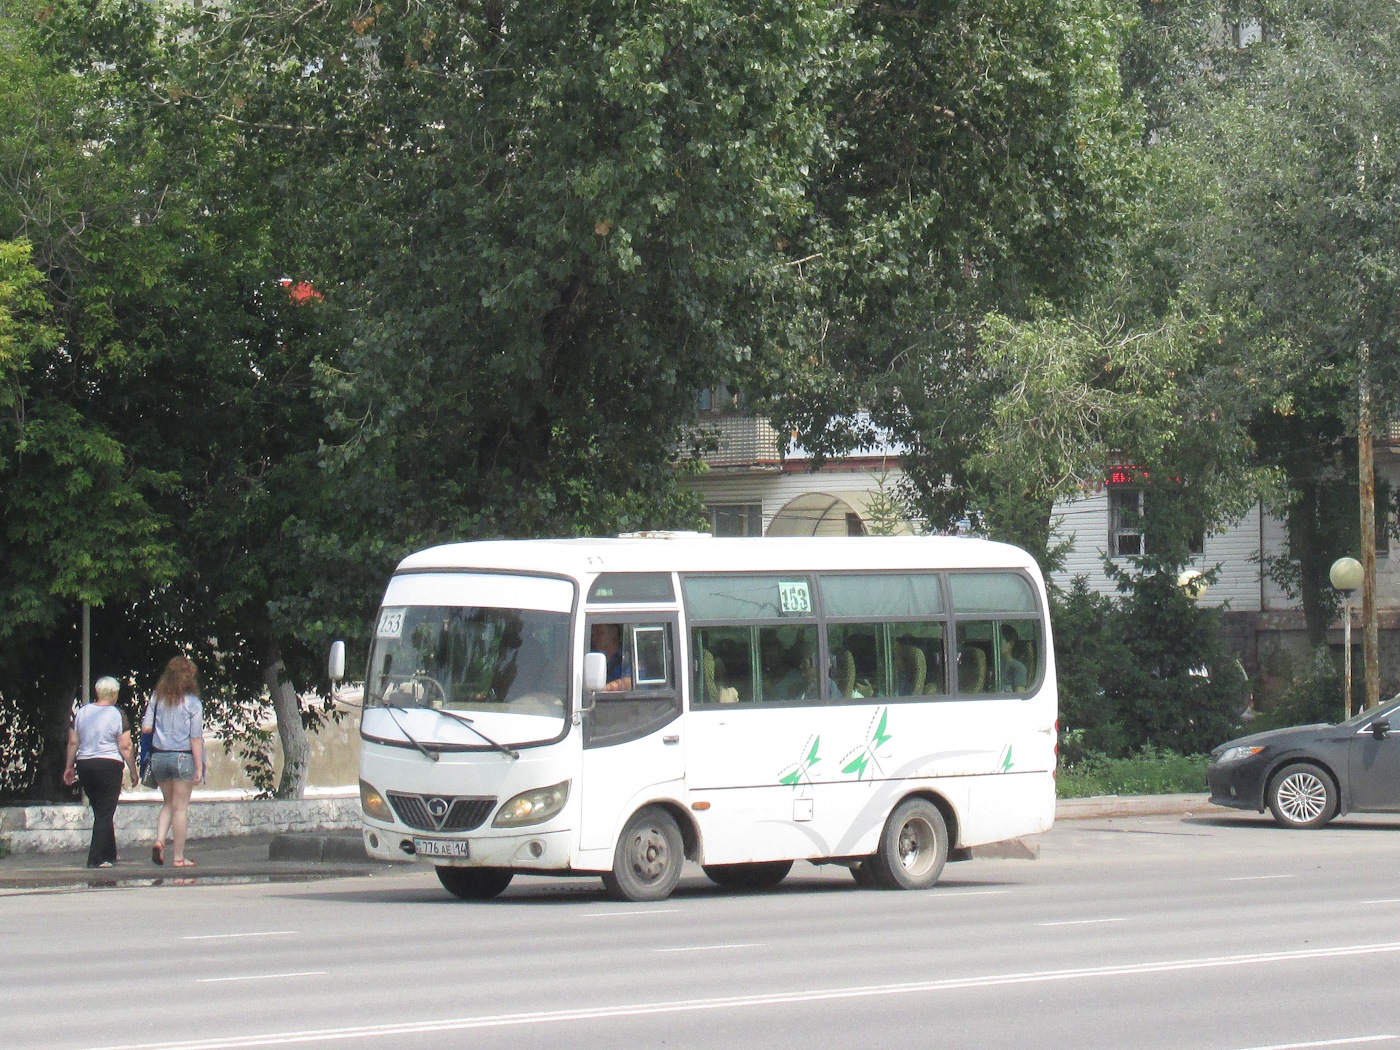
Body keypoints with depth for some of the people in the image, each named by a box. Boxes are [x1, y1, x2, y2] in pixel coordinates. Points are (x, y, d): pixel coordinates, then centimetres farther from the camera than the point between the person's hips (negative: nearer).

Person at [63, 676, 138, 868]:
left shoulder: (82, 712, 5)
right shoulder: (117, 714, -8)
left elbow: (73, 742, 7)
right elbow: (125, 746, -10)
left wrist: (69, 767, 17)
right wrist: (133, 772, -3)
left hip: (84, 765, 5)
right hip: (109, 765, -5)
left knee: (99, 811, 17)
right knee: (105, 814, -1)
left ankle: (110, 854, 26)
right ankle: (96, 858, -7)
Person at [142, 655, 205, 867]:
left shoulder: (157, 698, 1)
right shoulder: (192, 703, -8)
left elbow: (145, 728, 0)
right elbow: (196, 739, -10)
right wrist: (199, 768, -6)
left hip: (159, 756, 4)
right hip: (183, 757, -4)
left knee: (169, 803, 20)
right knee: (180, 808, 4)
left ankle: (159, 840, -2)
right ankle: (178, 856, 7)